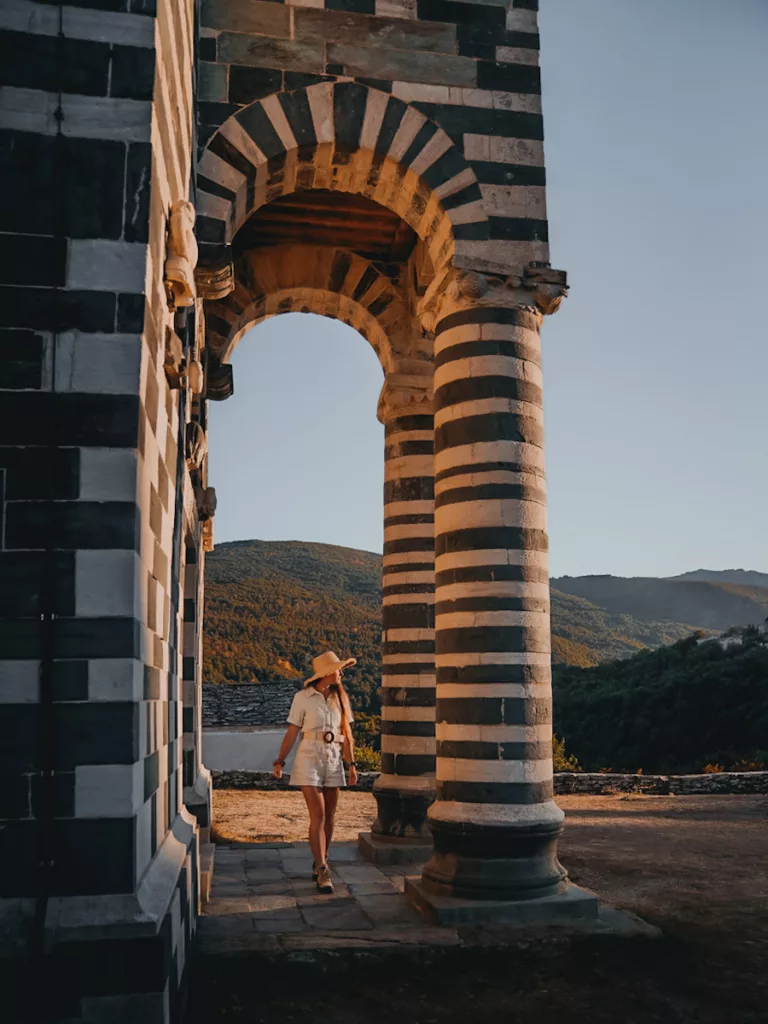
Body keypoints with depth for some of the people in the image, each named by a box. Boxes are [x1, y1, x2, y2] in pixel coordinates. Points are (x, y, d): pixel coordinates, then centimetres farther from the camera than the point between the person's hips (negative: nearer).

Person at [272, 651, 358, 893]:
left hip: (334, 761, 4)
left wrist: (351, 764, 1)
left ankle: (319, 863, 26)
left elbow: (346, 734, 6)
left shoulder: (341, 698, 6)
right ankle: (322, 873, -11)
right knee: (318, 816, -11)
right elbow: (291, 732, 0)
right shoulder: (303, 698, -5)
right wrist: (280, 761, -1)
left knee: (329, 816, 9)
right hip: (309, 759, -4)